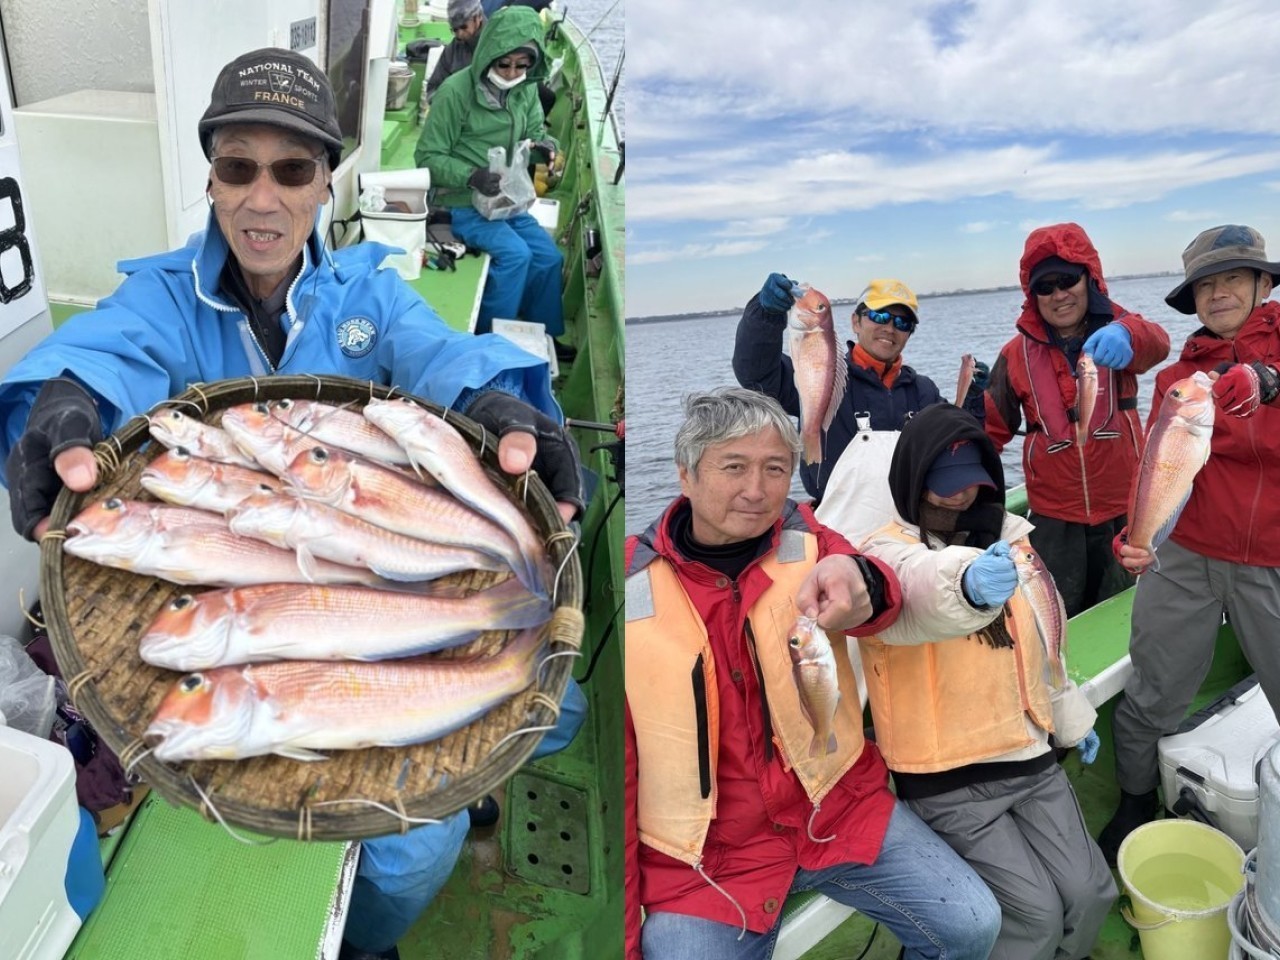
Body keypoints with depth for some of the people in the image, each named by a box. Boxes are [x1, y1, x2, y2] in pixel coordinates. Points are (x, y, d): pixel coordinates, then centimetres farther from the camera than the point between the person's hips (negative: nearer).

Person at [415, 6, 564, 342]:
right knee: (515, 253, -25)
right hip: (461, 202, -6)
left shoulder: (527, 89, -1)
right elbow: (427, 157, -15)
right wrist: (472, 176, -31)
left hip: (506, 198, 7)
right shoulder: (456, 91, -18)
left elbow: (533, 130, 14)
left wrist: (545, 144, -12)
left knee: (550, 258, -2)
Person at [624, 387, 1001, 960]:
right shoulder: (631, 586, -10)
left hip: (839, 810, 2)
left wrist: (858, 583, -51)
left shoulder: (805, 540, -3)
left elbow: (879, 604, -25)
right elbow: (615, 771, -5)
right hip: (703, 854, -1)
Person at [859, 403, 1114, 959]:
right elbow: (917, 593, -41)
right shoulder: (887, 554, -14)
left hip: (1030, 759, 6)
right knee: (1037, 911, -10)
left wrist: (1070, 718, 29)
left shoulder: (1005, 539, 7)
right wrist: (966, 585, -63)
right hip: (948, 782, -5)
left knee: (1090, 894, 1)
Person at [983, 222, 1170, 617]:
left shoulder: (1115, 330, -4)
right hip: (1053, 517, 0)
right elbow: (992, 429, 1)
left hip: (1124, 508, 0)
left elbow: (1156, 344, -27)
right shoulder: (1018, 353, -2)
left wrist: (1127, 334, -51)